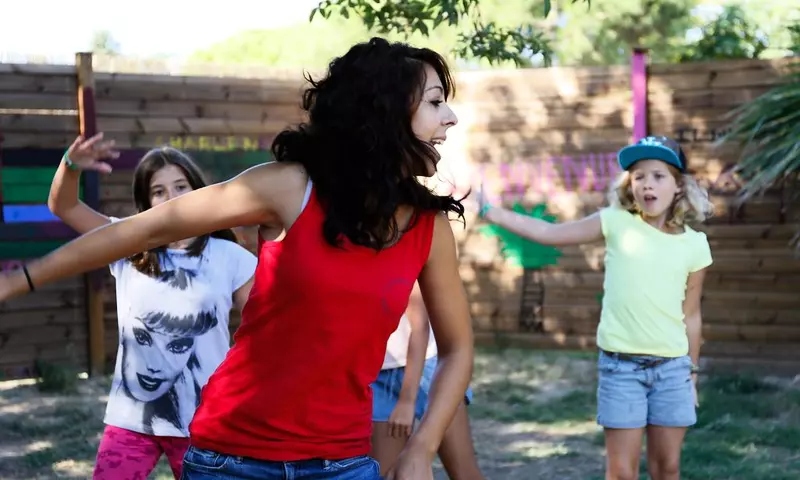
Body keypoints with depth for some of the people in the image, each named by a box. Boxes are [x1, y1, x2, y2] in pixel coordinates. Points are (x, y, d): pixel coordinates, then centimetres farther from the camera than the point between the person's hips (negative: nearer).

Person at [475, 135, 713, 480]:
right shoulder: (616, 223, -1)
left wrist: (692, 372, 12)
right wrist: (490, 212, -3)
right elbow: (548, 233, 2)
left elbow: (690, 315, 9)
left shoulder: (694, 244, 2)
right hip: (620, 365, -1)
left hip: (671, 367, 1)